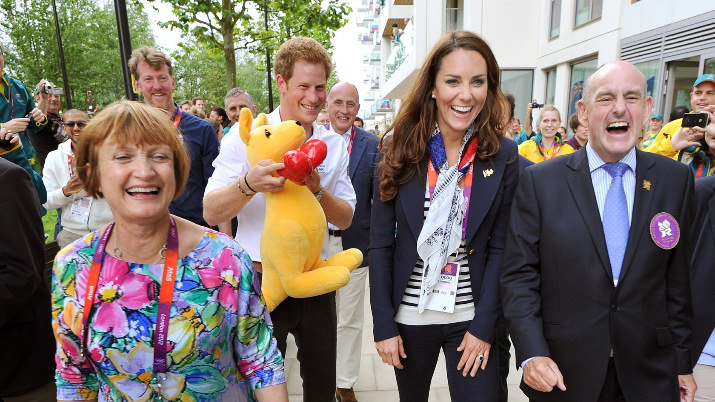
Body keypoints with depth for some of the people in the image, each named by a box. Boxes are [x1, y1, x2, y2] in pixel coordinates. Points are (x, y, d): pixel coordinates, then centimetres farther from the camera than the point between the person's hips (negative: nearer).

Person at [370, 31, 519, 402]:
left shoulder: (503, 156, -6)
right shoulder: (400, 149, -7)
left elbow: (500, 247, -5)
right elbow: (380, 243, -6)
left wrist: (484, 326, -10)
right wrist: (383, 325, -8)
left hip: (473, 318, -1)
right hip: (409, 315, 1)